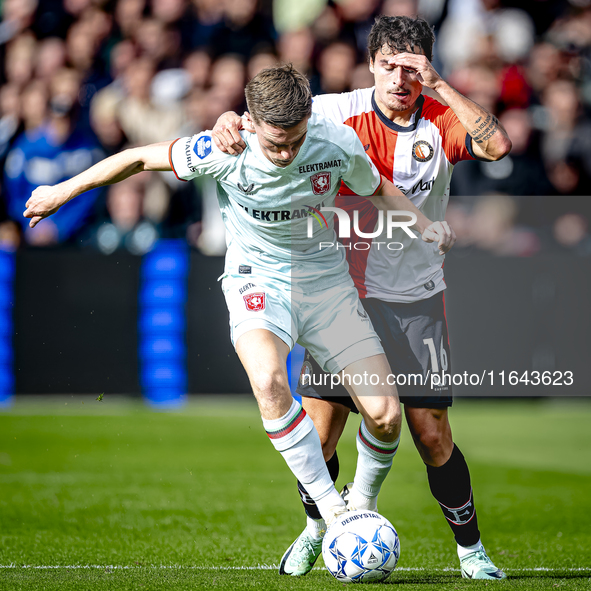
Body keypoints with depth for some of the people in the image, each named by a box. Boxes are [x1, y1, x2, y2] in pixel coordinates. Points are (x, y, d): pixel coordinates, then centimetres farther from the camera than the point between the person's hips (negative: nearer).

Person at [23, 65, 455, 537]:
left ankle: (364, 507, 19)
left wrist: (424, 224, -10)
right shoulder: (223, 151, -21)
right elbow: (140, 158, -6)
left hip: (327, 282, 2)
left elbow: (377, 188, 7)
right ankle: (331, 511, -26)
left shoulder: (338, 143, -15)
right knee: (269, 382, -35)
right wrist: (62, 192, 1)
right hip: (258, 283, -2)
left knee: (385, 414, -11)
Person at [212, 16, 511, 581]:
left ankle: (470, 550, 15)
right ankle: (315, 526, 27)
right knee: (317, 433, -3)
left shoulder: (440, 121, -4)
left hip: (417, 301, 0)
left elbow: (496, 145, -21)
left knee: (432, 434, -3)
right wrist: (229, 121, -22)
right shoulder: (339, 112, -5)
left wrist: (439, 85, -23)